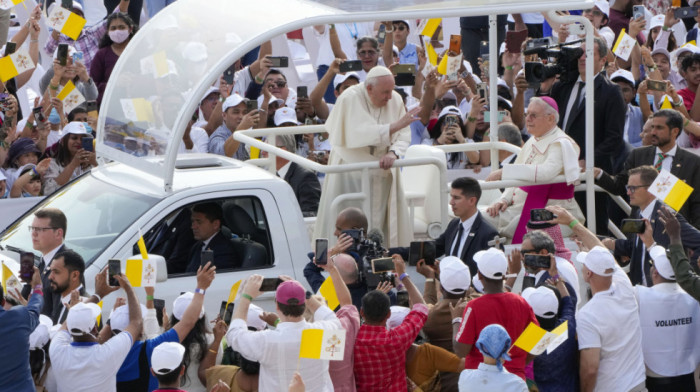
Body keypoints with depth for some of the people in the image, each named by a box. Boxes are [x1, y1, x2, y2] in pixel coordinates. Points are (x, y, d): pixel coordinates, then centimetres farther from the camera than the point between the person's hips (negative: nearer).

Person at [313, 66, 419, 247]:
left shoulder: (395, 100, 0)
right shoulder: (350, 98, -14)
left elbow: (403, 137, -2)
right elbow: (360, 134, -26)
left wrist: (393, 152, -22)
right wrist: (394, 127, -29)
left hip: (382, 174, 4)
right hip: (350, 176, -4)